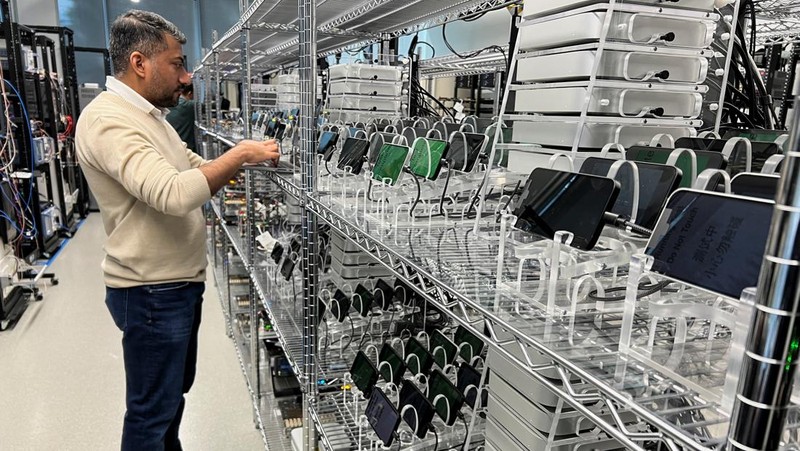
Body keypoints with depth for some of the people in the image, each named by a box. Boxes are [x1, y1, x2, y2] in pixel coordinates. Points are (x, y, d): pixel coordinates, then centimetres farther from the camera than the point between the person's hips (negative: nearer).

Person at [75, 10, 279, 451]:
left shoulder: (148, 115, 12)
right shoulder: (107, 120, -21)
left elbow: (199, 169, 17)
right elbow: (174, 194, -34)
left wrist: (246, 156, 1)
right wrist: (239, 156, -24)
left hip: (179, 282, 10)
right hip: (151, 292, -10)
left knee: (174, 391, 24)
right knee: (152, 410, 7)